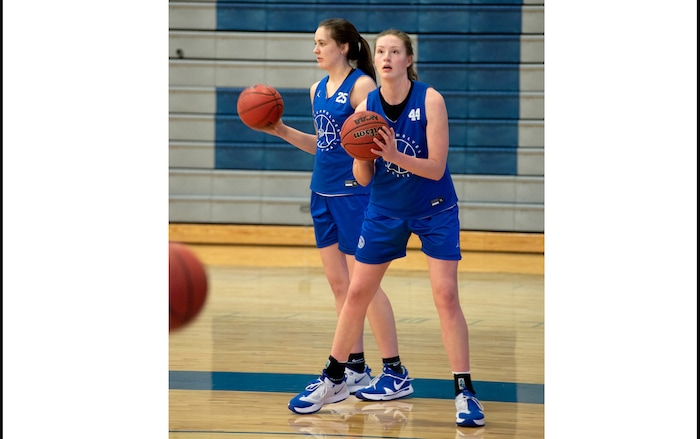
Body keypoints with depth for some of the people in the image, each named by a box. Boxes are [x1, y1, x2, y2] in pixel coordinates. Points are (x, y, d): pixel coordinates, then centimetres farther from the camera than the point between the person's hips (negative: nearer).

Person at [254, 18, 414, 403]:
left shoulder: (361, 85, -11)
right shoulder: (318, 90, 12)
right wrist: (281, 131, 12)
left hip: (354, 193, -8)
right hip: (323, 192, 8)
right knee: (339, 283, 10)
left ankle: (396, 374, -1)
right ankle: (355, 368, 18)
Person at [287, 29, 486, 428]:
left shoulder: (430, 100, -17)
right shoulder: (367, 107, -8)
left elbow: (436, 168, -19)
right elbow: (364, 179, -5)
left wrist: (396, 155, -34)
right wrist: (361, 154, -26)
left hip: (435, 211, -3)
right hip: (385, 211, 4)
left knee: (446, 295, -12)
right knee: (357, 293, 6)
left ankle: (464, 392, -6)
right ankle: (333, 379, 22)